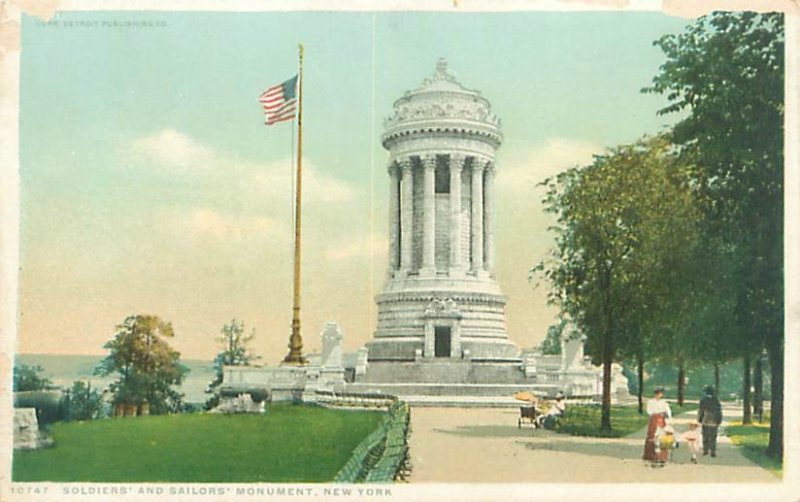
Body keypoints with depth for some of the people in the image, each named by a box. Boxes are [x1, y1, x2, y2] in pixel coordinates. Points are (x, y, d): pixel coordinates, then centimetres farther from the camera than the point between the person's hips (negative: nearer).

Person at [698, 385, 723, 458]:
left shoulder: (703, 400, -6)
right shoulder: (716, 401, -4)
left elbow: (700, 411, -3)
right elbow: (719, 411, 1)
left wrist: (699, 420, 8)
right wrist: (719, 421, 10)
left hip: (705, 422, 0)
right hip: (714, 422, 0)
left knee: (705, 437, 13)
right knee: (713, 438, 4)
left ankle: (705, 450, 16)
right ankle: (713, 452, 1)